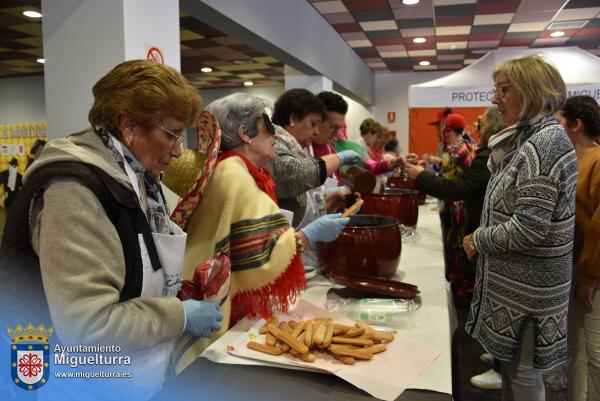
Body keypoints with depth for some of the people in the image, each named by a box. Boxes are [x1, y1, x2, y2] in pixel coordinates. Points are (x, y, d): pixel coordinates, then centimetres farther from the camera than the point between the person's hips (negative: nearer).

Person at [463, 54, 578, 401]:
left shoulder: (546, 142, -20)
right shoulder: (531, 138, 10)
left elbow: (530, 229, -27)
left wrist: (478, 241, -13)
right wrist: (484, 237, 5)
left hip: (527, 286, -9)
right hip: (517, 280, 9)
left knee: (522, 371, 7)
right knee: (512, 363, 22)